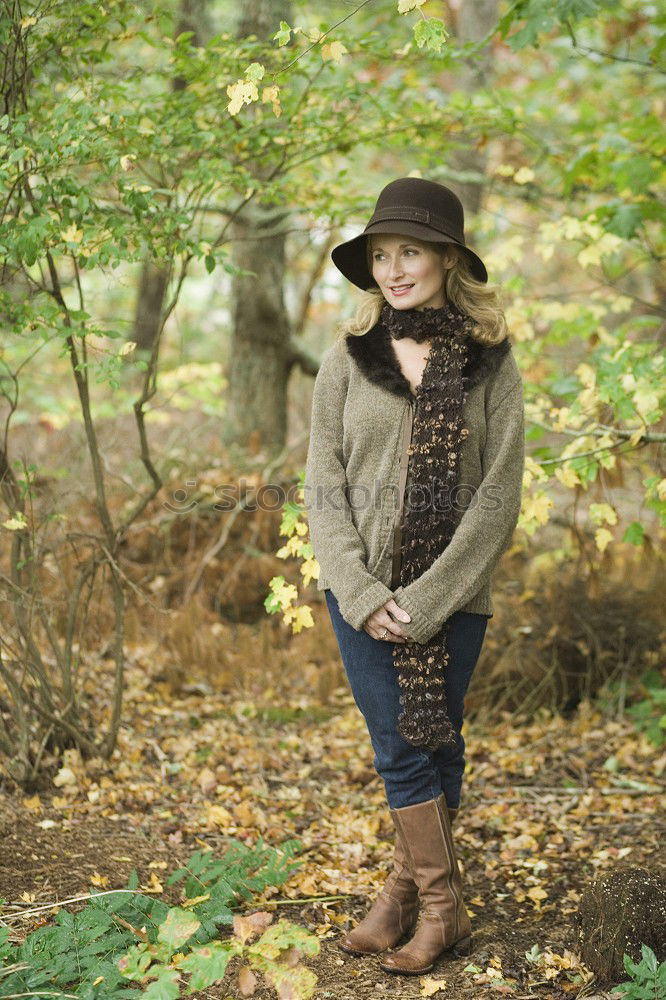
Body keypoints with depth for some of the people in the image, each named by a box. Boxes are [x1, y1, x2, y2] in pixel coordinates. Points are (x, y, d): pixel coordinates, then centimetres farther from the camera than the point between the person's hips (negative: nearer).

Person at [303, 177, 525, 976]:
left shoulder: (489, 363, -1)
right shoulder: (348, 358, 3)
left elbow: (499, 495, -5)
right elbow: (324, 484, 1)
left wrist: (426, 600, -12)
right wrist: (361, 593, -10)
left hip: (453, 596, 0)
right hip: (364, 593, 1)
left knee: (437, 745, 8)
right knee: (401, 747, 0)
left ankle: (407, 890, 23)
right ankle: (440, 906, 13)